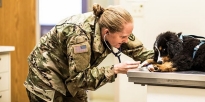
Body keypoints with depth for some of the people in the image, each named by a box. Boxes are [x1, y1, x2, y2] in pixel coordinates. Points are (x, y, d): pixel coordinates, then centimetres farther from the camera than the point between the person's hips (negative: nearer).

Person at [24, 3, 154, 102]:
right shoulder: (79, 35, -36)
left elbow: (139, 51, -4)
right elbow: (79, 77, -32)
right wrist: (115, 70, -38)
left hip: (71, 78, 7)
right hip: (46, 76, -7)